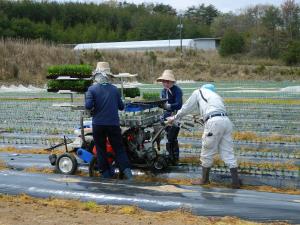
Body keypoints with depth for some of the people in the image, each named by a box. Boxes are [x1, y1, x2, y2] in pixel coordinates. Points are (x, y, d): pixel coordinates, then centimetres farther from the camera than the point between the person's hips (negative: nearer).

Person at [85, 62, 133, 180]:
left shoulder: (92, 89, -7)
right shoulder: (114, 89, 0)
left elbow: (88, 106, -15)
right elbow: (121, 106, 4)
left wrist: (95, 108, 6)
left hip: (98, 124, -1)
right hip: (114, 124, 1)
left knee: (100, 148, 12)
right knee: (118, 148, 8)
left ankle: (105, 171, 15)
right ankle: (126, 169, -5)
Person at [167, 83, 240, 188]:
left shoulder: (199, 92, 18)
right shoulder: (216, 96, 34)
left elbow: (186, 107, 23)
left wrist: (174, 118, 35)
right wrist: (204, 119, 47)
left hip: (214, 122, -6)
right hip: (226, 121, 6)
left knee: (207, 153, 8)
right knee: (228, 153, 8)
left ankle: (205, 179, 21)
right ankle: (236, 182, 6)